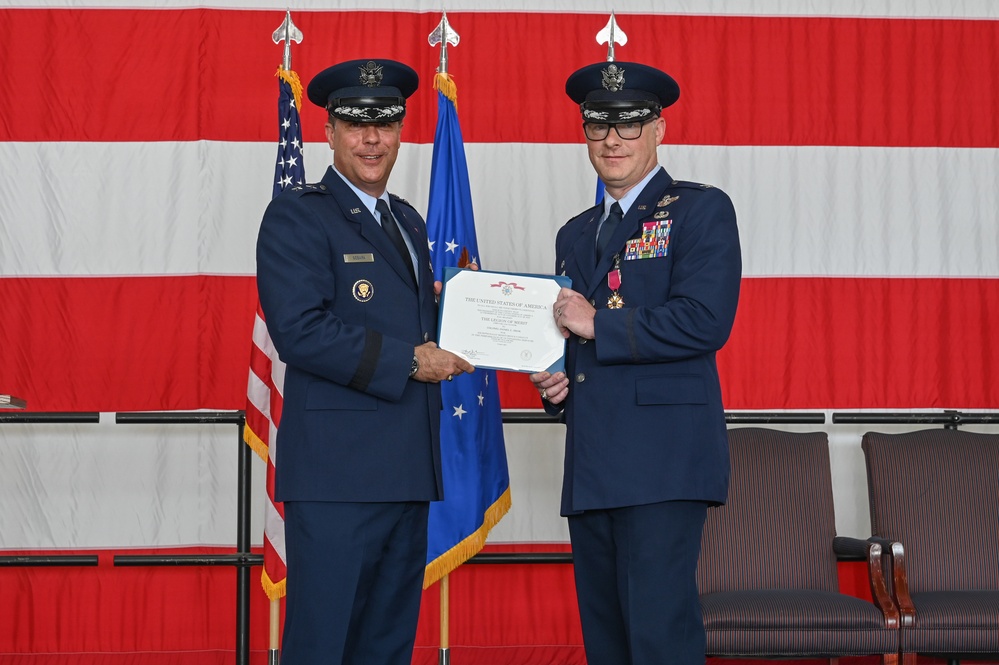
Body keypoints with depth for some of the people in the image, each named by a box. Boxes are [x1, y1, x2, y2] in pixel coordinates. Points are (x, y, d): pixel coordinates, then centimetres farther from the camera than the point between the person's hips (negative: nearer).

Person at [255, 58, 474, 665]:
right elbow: (299, 331, -16)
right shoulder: (297, 216, -5)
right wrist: (409, 360, -15)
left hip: (408, 471, 8)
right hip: (338, 471, -8)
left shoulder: (409, 221, 20)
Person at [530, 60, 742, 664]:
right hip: (591, 467, 7)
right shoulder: (576, 235, 22)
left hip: (663, 460, -7)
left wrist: (599, 324, -10)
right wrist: (554, 383, 9)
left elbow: (705, 321, -14)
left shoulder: (701, 210, 0)